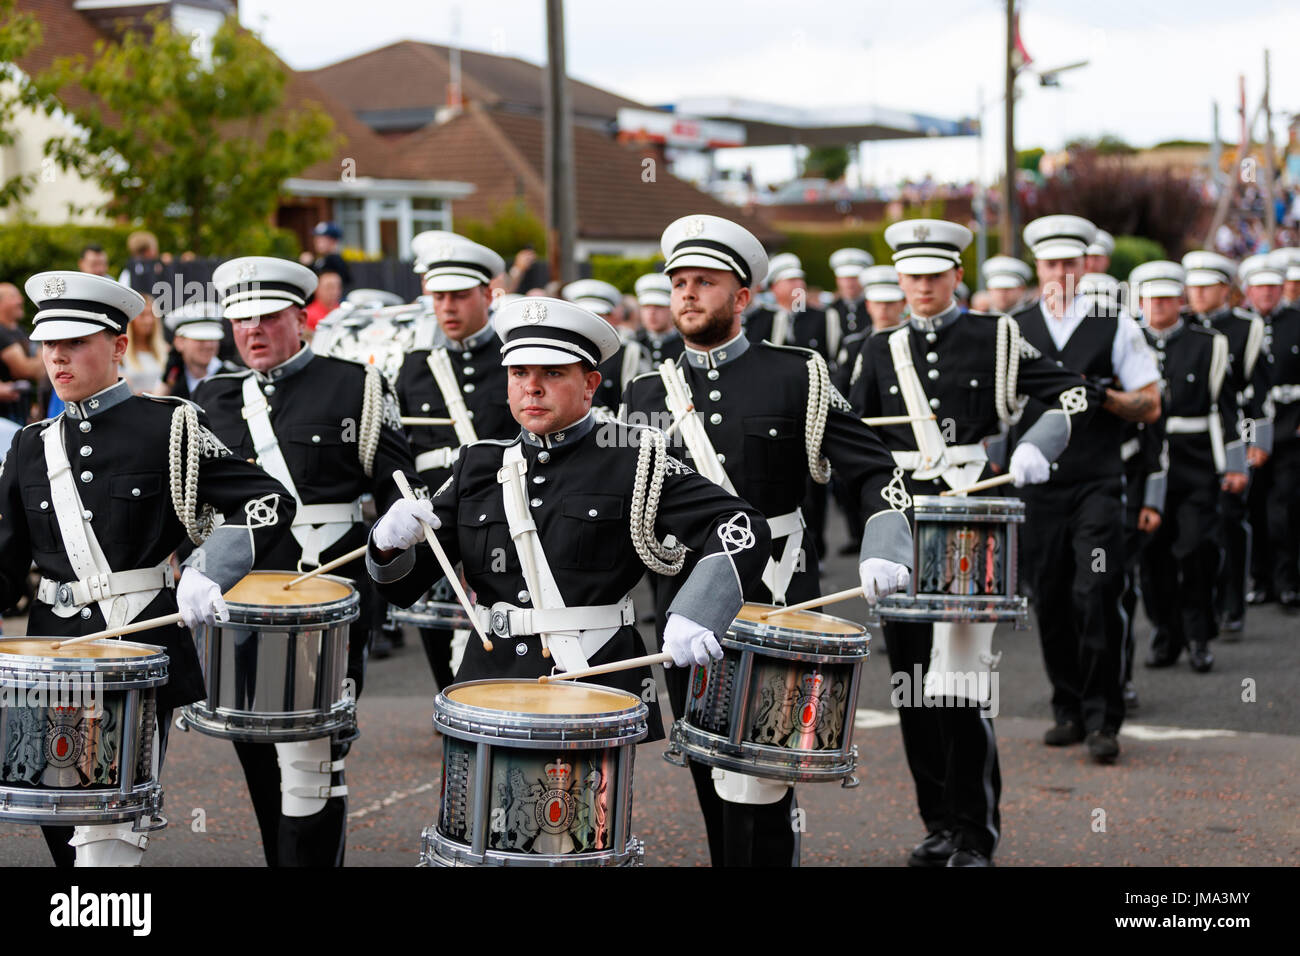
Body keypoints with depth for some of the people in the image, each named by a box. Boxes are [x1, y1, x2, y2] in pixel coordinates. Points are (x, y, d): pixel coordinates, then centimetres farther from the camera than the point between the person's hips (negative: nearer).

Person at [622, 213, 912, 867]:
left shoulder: (796, 378, 0)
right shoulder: (647, 395, 10)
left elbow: (873, 471, -2)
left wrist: (881, 552, -17)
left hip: (775, 601, -4)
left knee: (755, 783, -9)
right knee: (710, 779, 11)